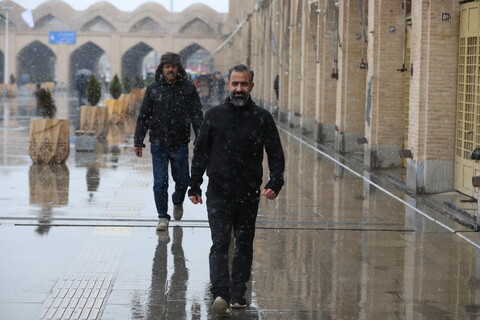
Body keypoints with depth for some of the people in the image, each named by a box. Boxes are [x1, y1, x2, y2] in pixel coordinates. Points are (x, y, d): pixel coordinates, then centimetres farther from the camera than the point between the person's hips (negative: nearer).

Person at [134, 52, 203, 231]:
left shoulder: (188, 88, 0)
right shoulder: (153, 89, 1)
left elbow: (197, 116, -1)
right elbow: (143, 117, 6)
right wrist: (138, 142, 3)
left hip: (180, 144, 0)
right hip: (158, 144, 0)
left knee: (182, 180, 11)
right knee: (160, 182, -2)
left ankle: (177, 202, 42)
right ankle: (163, 217, 10)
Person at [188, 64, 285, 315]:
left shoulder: (262, 118, 2)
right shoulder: (214, 115, 3)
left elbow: (276, 154, 2)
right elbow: (200, 153, 8)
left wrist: (275, 183, -13)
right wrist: (194, 186, 7)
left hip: (249, 194, 1)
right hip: (218, 192, -1)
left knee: (244, 245, 9)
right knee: (220, 243, -11)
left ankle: (238, 294, 19)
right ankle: (220, 294, -20)